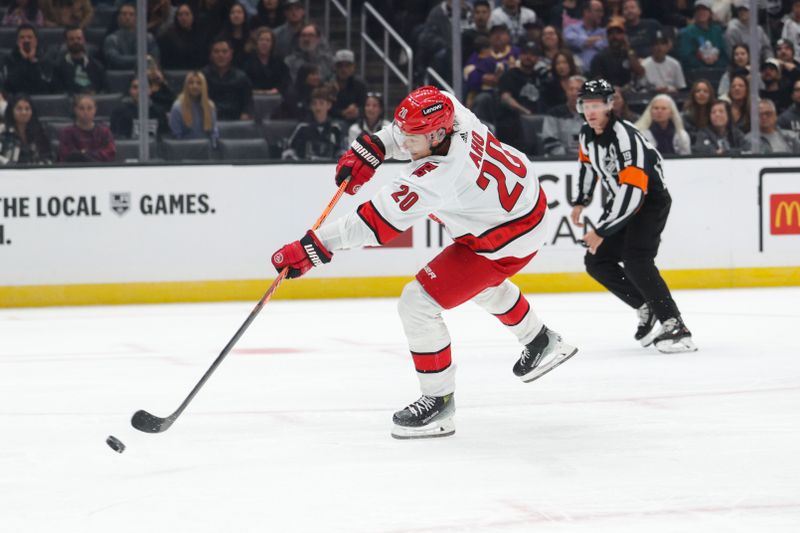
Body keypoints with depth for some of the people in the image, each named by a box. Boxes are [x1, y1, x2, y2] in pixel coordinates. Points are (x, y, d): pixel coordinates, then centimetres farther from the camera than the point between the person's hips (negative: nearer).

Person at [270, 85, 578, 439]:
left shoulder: (433, 180, -37)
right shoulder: (449, 113, -15)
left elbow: (373, 224, -36)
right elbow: (403, 131, 9)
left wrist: (311, 250, -33)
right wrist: (370, 149, -5)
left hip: (506, 240, -10)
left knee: (417, 303, -11)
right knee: (482, 282, 38)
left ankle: (438, 401, 2)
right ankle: (542, 343, 56)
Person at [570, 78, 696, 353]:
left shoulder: (625, 138, -30)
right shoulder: (588, 134, -2)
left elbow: (632, 194, -34)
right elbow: (588, 163, 22)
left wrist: (601, 232, -31)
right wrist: (580, 202, 24)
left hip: (651, 200, -9)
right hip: (621, 200, 9)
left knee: (635, 260, -28)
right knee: (596, 261, 5)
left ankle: (675, 326, -28)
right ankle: (647, 308, 17)